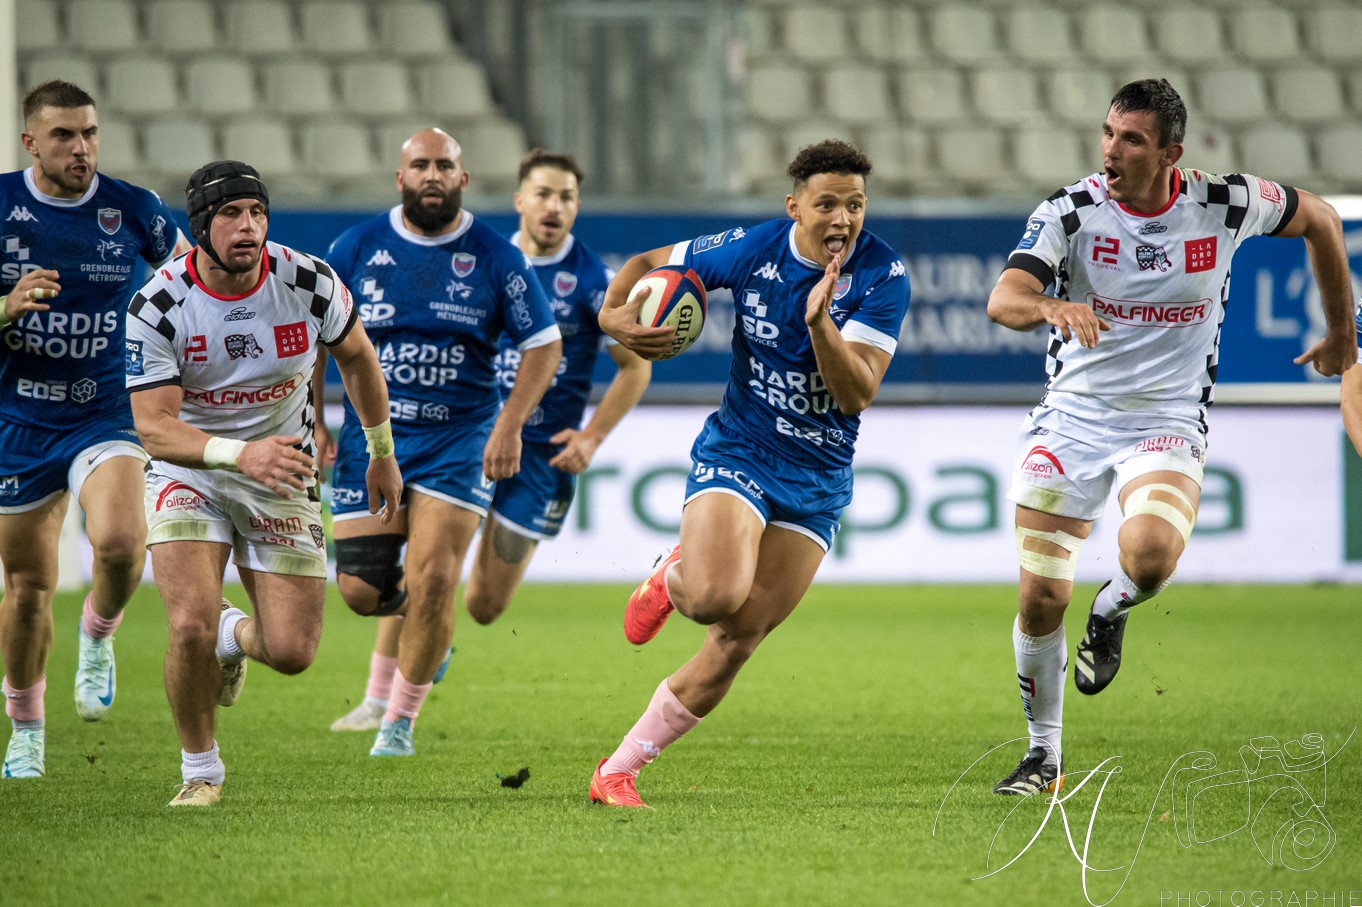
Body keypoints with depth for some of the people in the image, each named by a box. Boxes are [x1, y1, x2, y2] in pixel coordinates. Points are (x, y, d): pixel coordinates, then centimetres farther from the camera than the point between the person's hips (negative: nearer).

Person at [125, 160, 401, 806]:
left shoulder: (308, 283, -14)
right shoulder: (157, 308, -20)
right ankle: (200, 771, 3)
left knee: (291, 652, -5)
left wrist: (382, 455, 17)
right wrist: (240, 454, -41)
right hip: (188, 468, -2)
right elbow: (153, 426, -24)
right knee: (190, 627, -23)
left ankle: (234, 637, 33)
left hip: (284, 472, 2)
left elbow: (357, 358, 7)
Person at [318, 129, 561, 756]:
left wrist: (509, 427, -7)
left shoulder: (495, 258, -3)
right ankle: (418, 613, 33)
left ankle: (400, 720, 3)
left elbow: (544, 345, 3)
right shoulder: (357, 247, 0)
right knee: (361, 592, -5)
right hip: (370, 437, 2)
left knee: (431, 581, -15)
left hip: (460, 438, -2)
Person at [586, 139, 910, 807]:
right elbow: (648, 263, 8)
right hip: (737, 453, -1)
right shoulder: (753, 250, -8)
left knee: (735, 644, -3)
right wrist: (614, 314, -13)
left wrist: (820, 322, -33)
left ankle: (618, 770, 10)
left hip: (817, 481, 1)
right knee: (716, 594, -29)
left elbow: (856, 395, -18)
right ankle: (671, 581, 9)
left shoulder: (883, 276, -11)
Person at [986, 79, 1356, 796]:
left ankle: (1112, 614, 7)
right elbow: (1003, 299, -26)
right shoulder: (1070, 212, -11)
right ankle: (1044, 754, 19)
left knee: (1149, 554, -31)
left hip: (1168, 421, -1)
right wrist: (1051, 307, -49)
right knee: (1041, 596, -4)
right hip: (1072, 415, 1)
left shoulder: (1226, 205, -9)